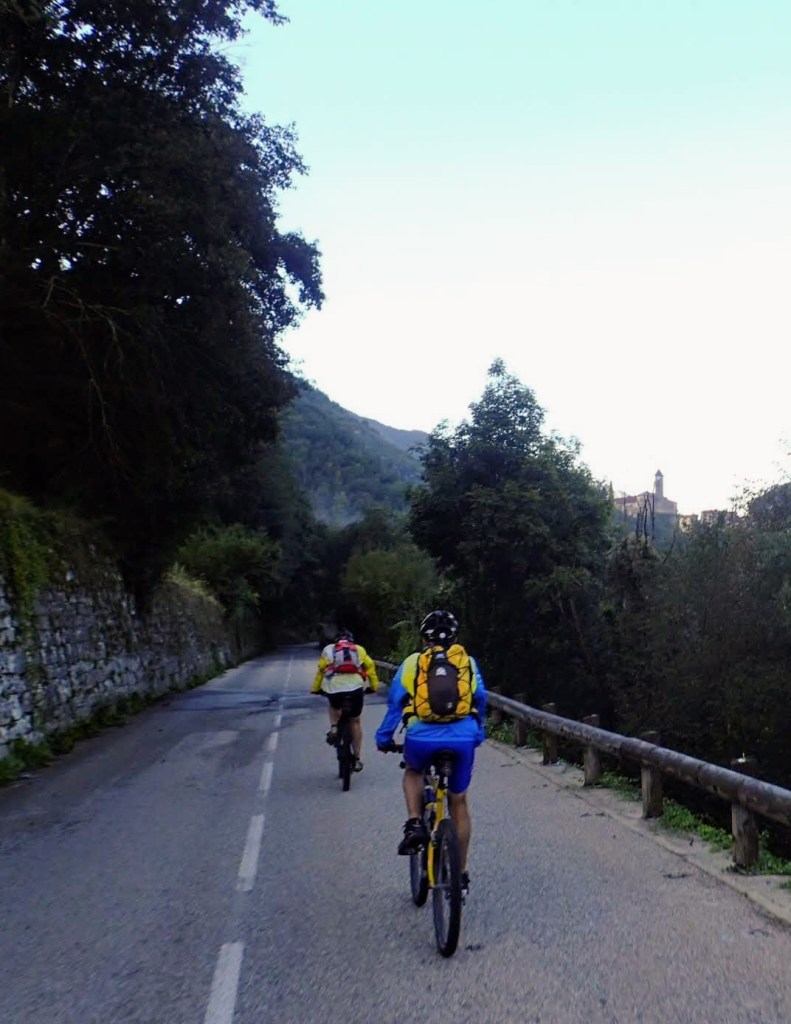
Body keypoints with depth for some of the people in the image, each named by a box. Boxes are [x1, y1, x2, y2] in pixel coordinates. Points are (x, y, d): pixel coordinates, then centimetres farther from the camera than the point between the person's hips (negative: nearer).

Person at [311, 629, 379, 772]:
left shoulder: (328, 649, 23)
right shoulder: (359, 649, 23)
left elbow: (320, 670, 19)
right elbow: (370, 666, 15)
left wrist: (315, 688, 27)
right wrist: (374, 686, 20)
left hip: (334, 687, 0)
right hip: (356, 687, 0)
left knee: (335, 707, 35)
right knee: (355, 721, 18)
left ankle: (334, 728, 7)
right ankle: (357, 759, 17)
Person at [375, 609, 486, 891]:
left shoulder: (412, 662, 10)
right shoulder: (468, 662, 15)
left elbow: (395, 702, 10)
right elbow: (480, 700, 22)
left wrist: (384, 737, 20)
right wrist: (477, 734, 36)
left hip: (421, 740, -1)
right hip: (462, 740, 1)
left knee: (413, 772, 33)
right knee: (458, 802, 19)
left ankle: (414, 824, 10)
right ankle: (461, 872, 26)